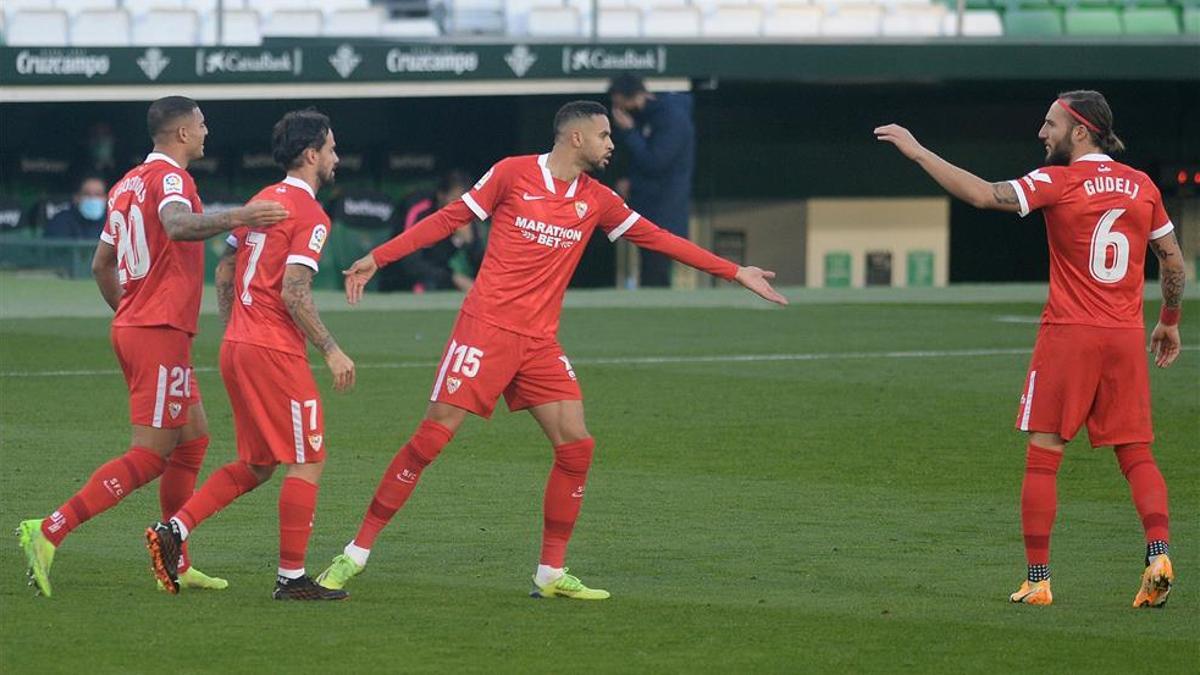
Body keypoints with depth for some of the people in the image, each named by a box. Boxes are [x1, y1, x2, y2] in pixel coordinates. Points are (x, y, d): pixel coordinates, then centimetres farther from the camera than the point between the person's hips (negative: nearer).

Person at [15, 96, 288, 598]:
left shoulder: (129, 183, 15)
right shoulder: (170, 177, -12)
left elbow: (101, 263, 21)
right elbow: (178, 226, -36)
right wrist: (234, 219, -48)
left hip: (131, 326, 10)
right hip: (162, 333, -10)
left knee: (193, 436, 17)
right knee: (150, 455, -9)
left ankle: (175, 563, 17)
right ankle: (50, 532, -16)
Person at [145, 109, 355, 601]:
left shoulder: (264, 200, 15)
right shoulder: (310, 214, -11)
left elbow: (224, 272, 20)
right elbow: (294, 293, -20)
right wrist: (331, 350, -14)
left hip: (237, 345, 9)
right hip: (275, 351, -9)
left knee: (256, 464, 16)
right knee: (307, 461, 0)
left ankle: (174, 529, 4)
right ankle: (291, 577, 1)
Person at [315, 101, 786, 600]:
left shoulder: (596, 200, 10)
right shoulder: (513, 174, -4)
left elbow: (657, 238, 16)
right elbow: (450, 218, 2)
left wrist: (735, 273, 15)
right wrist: (377, 258, 0)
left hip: (540, 343, 6)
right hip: (486, 329, -6)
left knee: (576, 445, -3)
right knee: (432, 436, -10)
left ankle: (551, 573, 8)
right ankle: (356, 553, -2)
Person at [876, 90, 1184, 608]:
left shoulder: (1059, 182, -7)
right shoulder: (1142, 186, 8)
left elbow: (983, 195, -16)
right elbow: (1174, 260, 12)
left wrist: (917, 152, -9)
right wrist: (1169, 322, 25)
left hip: (1068, 335, -4)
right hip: (1126, 338, 4)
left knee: (1042, 458, 2)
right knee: (1136, 454, 8)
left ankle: (1038, 580, 0)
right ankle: (1159, 555, -13)